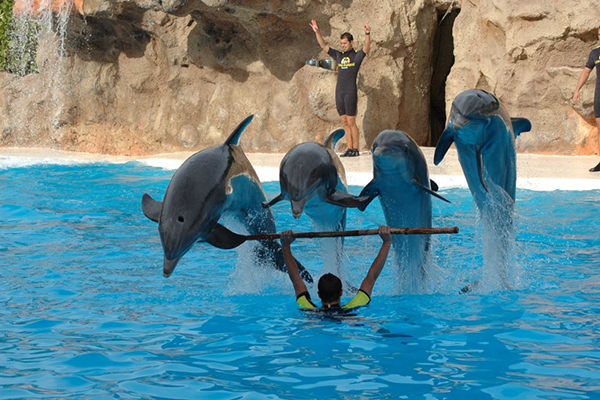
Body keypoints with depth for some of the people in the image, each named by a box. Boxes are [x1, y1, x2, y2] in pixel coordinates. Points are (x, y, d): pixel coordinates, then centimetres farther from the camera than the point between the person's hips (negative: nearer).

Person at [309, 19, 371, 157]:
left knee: (351, 122, -6)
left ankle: (356, 149, -2)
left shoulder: (357, 56, 1)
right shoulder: (339, 56, 15)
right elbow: (324, 46, 14)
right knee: (345, 123, 6)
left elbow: (366, 47, -16)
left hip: (351, 92, -6)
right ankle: (349, 149, 9)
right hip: (339, 92, 6)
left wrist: (367, 34, -33)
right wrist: (317, 32, 3)